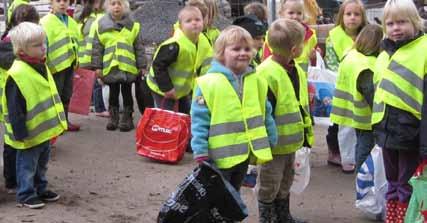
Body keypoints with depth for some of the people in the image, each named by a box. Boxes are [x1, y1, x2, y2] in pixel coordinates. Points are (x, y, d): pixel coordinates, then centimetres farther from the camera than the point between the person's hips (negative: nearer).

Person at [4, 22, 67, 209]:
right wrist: (20, 133, -22)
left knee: (41, 163, 22)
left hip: (44, 130, 9)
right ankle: (25, 195, 17)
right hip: (30, 134, -9)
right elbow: (15, 109, -23)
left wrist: (56, 121, 20)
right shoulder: (17, 75, -25)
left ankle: (40, 189, 36)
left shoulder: (41, 67, 5)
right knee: (27, 165, 5)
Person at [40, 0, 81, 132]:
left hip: (69, 64, 7)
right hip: (56, 65, -7)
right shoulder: (46, 22, -11)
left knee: (66, 95, 16)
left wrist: (77, 64, 16)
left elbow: (77, 43, 18)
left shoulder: (72, 22, 13)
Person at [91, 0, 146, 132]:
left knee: (127, 93, 7)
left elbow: (139, 48, 4)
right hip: (110, 67, 1)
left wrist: (142, 66, 2)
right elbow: (97, 48, 4)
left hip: (128, 67, -1)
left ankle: (127, 119, 15)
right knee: (113, 93, 12)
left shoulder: (133, 26, 2)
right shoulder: (101, 25, 2)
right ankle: (113, 118, 22)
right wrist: (97, 66, 1)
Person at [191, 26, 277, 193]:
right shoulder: (208, 83, -15)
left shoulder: (256, 82, 3)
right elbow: (199, 121, -13)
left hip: (244, 154, 6)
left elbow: (265, 114, 13)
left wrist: (271, 142, 15)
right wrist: (200, 154, -14)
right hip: (219, 157, -5)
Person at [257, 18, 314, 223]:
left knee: (286, 181, 23)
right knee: (269, 187, 6)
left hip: (291, 141, 9)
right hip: (274, 144, -9)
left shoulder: (297, 70, 5)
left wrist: (307, 132, 20)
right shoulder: (267, 75, -26)